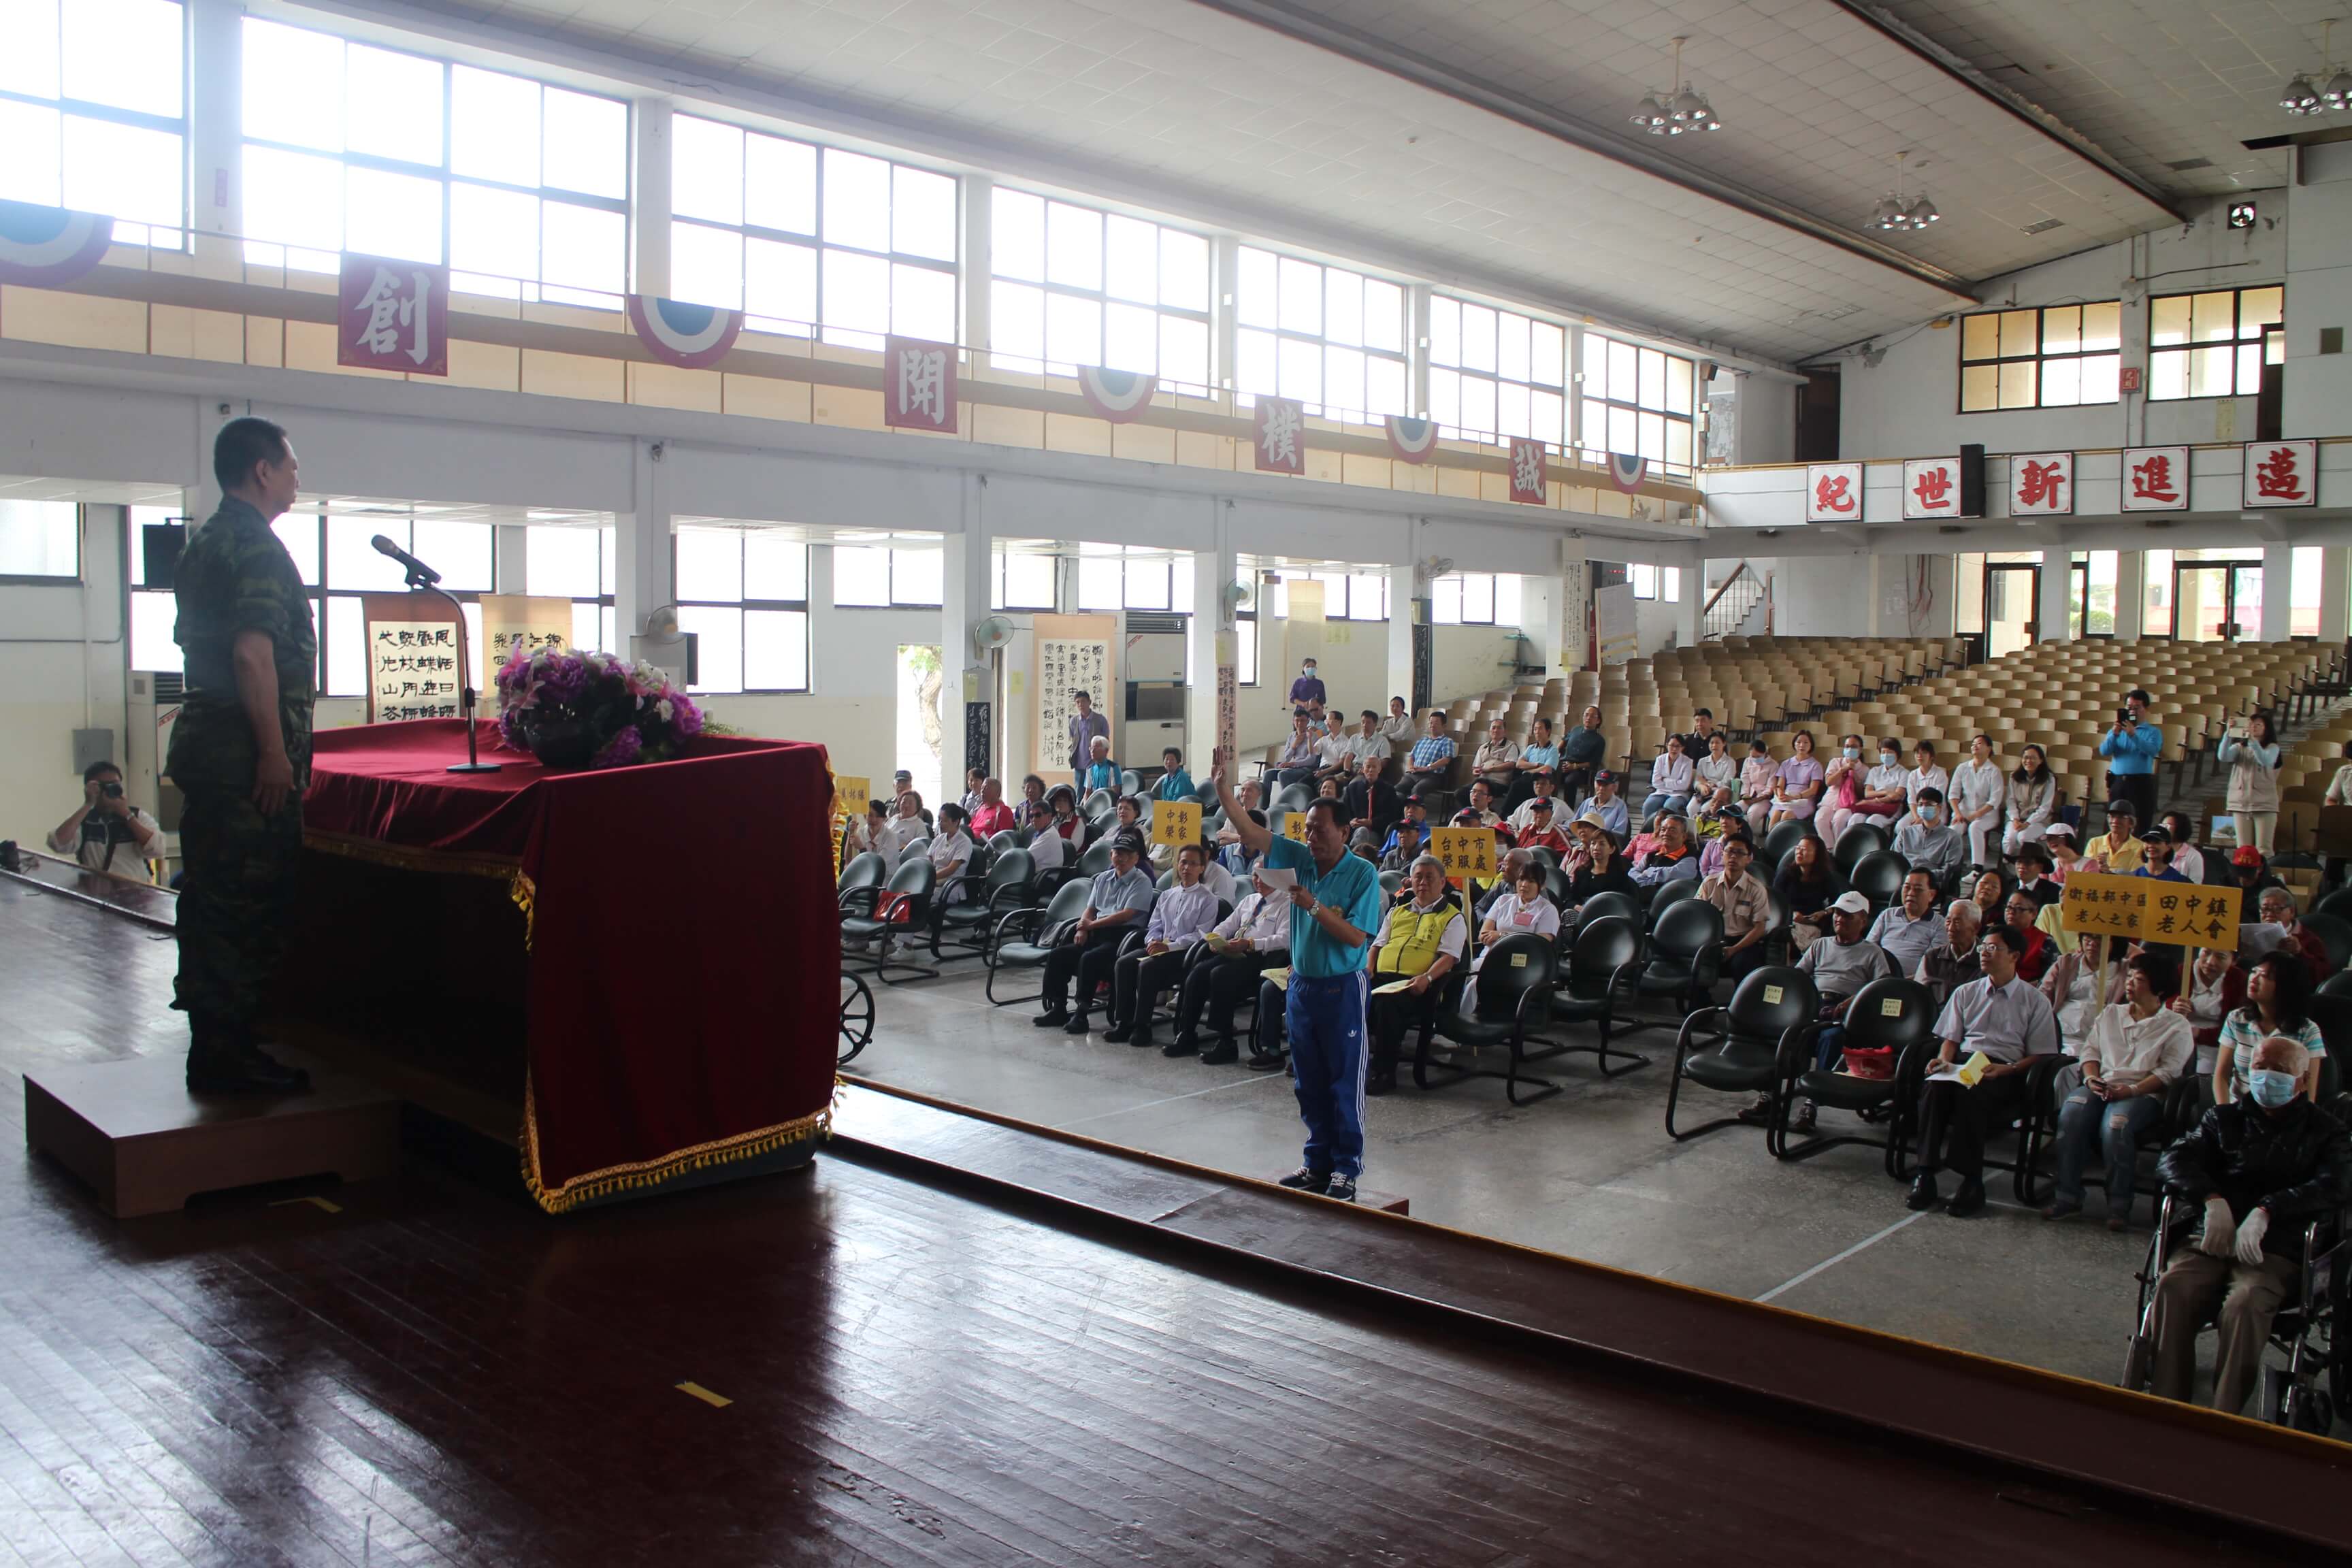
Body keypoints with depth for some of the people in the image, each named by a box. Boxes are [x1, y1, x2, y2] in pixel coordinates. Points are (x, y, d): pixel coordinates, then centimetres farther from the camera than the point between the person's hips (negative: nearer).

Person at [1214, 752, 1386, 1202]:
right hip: (1301, 984, 6)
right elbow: (1250, 832, -2)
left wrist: (1315, 907, -23)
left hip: (1342, 988, -6)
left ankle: (1346, 1169, 10)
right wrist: (1222, 787, -13)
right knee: (1309, 1082, 13)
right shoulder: (1298, 859, 3)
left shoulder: (1362, 874, -11)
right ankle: (1318, 1161, 25)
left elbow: (1356, 937, -17)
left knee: (1345, 1083, 1)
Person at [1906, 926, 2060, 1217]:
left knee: (1970, 1094, -38)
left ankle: (1971, 1182, -34)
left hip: (2006, 1071, -3)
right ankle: (1925, 1176, -36)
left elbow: (2040, 1055, 6)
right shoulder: (1966, 993, 23)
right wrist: (1943, 1061, -3)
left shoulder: (2035, 1002, 12)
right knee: (1933, 1088, -33)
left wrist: (2006, 1069, -12)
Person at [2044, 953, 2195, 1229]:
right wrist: (2091, 1078, -3)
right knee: (2071, 1113, -30)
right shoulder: (2110, 1014, 25)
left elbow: (2168, 1071, -2)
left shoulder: (2176, 1025, 10)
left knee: (2115, 1124, -37)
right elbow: (2090, 1050, 18)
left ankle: (2119, 1205, -25)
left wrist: (2132, 1090, -17)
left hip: (2145, 1093, -4)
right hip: (2100, 1087, 4)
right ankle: (2068, 1195, -27)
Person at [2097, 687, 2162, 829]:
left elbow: (2152, 750, -14)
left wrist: (2133, 735, -25)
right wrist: (2114, 735, -15)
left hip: (2141, 783, -4)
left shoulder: (2153, 732, 6)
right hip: (2117, 781, 4)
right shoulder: (2116, 730, 16)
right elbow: (2104, 751, 1)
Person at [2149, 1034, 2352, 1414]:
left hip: (2276, 1250, -2)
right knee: (2173, 1286, -31)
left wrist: (2267, 1212, -18)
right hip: (2213, 1240, 2)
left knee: (2245, 1303, -36)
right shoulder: (2225, 1119, 23)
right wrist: (2213, 1200, -10)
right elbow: (2173, 1159, 11)